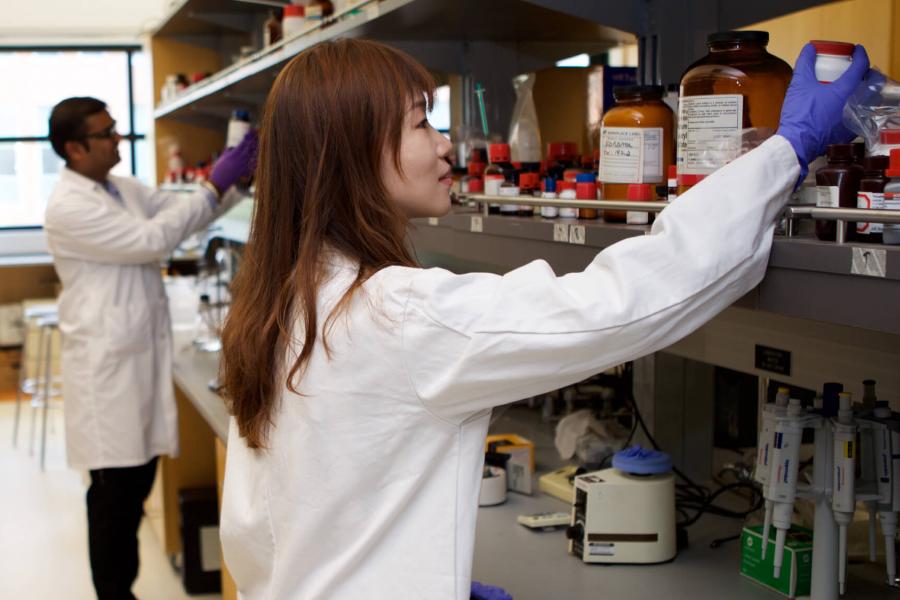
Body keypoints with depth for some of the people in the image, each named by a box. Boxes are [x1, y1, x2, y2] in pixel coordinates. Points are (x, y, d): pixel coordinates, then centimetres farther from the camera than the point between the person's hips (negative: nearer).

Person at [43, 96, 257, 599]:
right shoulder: (68, 207, -16)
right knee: (115, 489, 1)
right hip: (109, 364, -8)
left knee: (138, 482, 15)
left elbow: (183, 213, 13)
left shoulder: (125, 189, 10)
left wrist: (238, 177, -2)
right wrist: (215, 187, -17)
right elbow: (152, 240, -21)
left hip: (143, 354, 8)